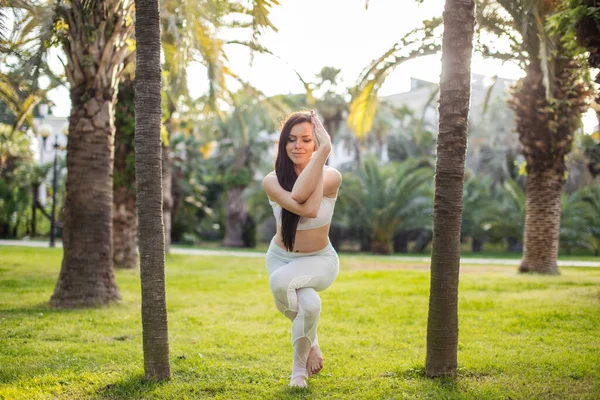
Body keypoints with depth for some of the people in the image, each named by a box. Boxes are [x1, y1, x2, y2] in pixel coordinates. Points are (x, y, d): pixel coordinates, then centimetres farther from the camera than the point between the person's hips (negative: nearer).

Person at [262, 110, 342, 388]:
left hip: (319, 260, -1)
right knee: (309, 305, -27)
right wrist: (323, 153, -35)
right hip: (281, 258, 1)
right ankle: (310, 342, 13)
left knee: (280, 281, -31)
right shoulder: (272, 182, -16)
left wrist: (324, 150, -33)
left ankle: (299, 367, -6)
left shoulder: (332, 177, -16)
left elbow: (299, 193, -37)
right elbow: (306, 209, -34)